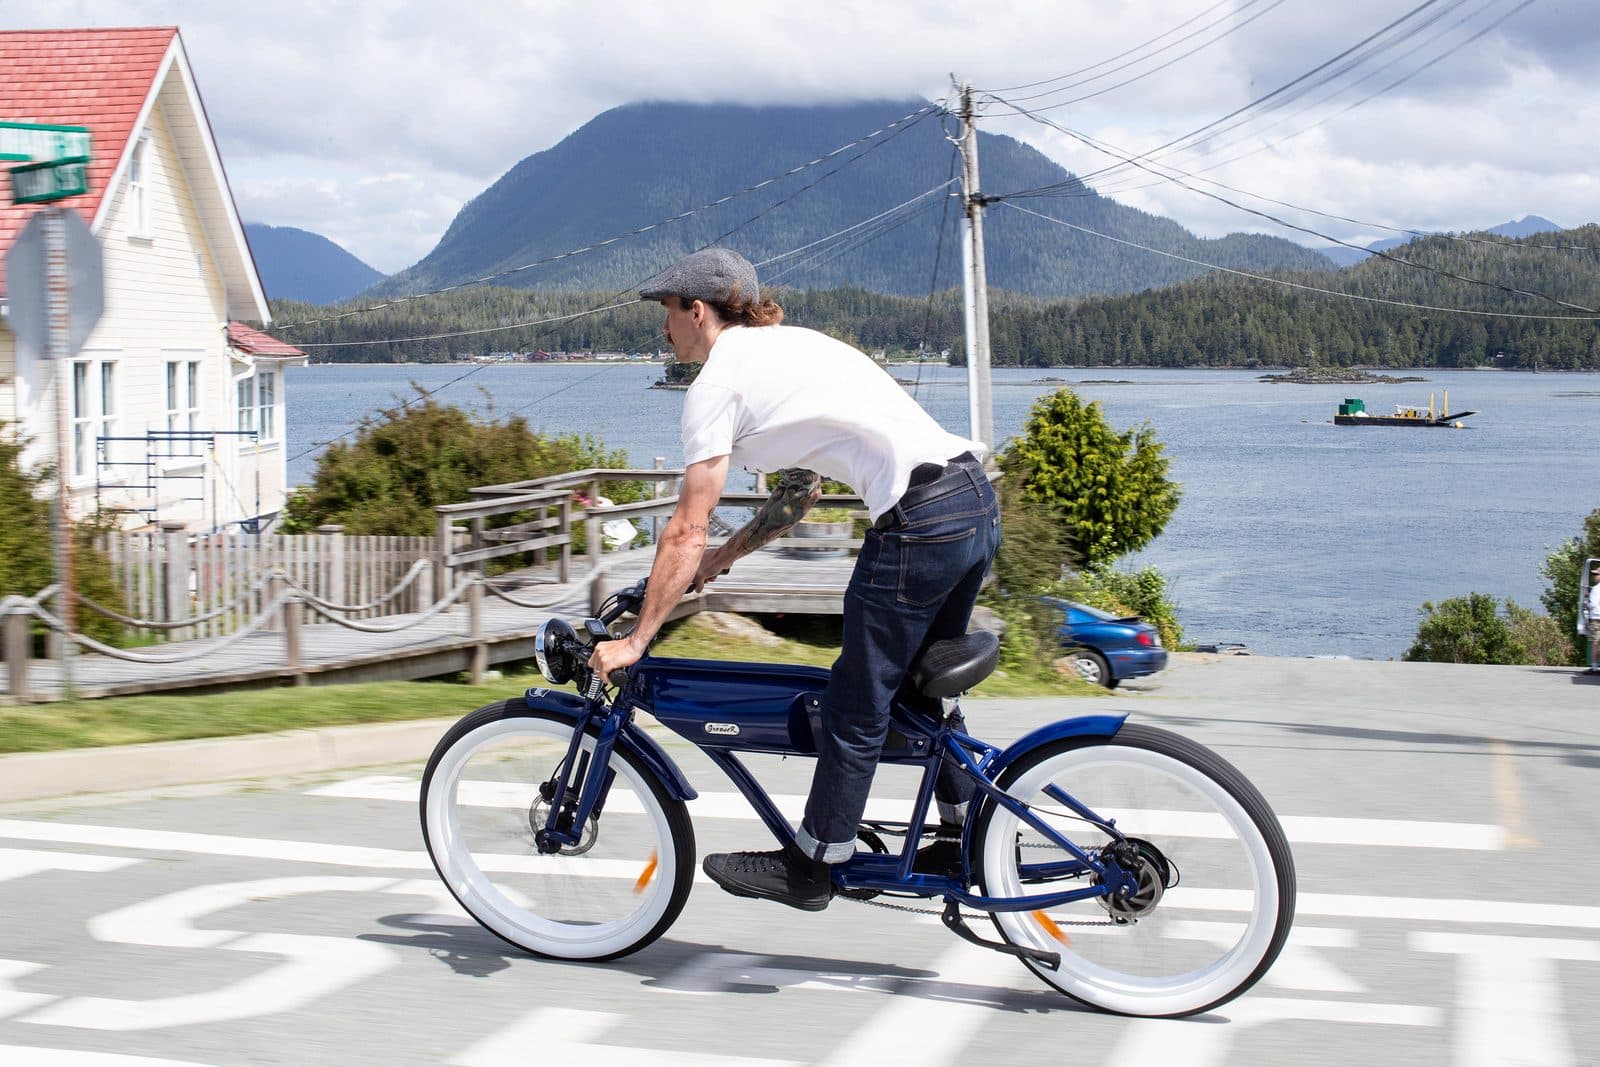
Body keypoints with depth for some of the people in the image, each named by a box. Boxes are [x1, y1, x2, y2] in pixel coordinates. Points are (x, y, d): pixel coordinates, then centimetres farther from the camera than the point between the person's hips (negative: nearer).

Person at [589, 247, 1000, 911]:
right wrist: (720, 558, 35)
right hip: (979, 504, 9)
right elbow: (799, 494, 30)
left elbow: (687, 530, -4)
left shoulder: (719, 379, -2)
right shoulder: (785, 347, 24)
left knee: (855, 707, 4)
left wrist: (634, 641, 2)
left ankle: (811, 867, 16)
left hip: (918, 522, -9)